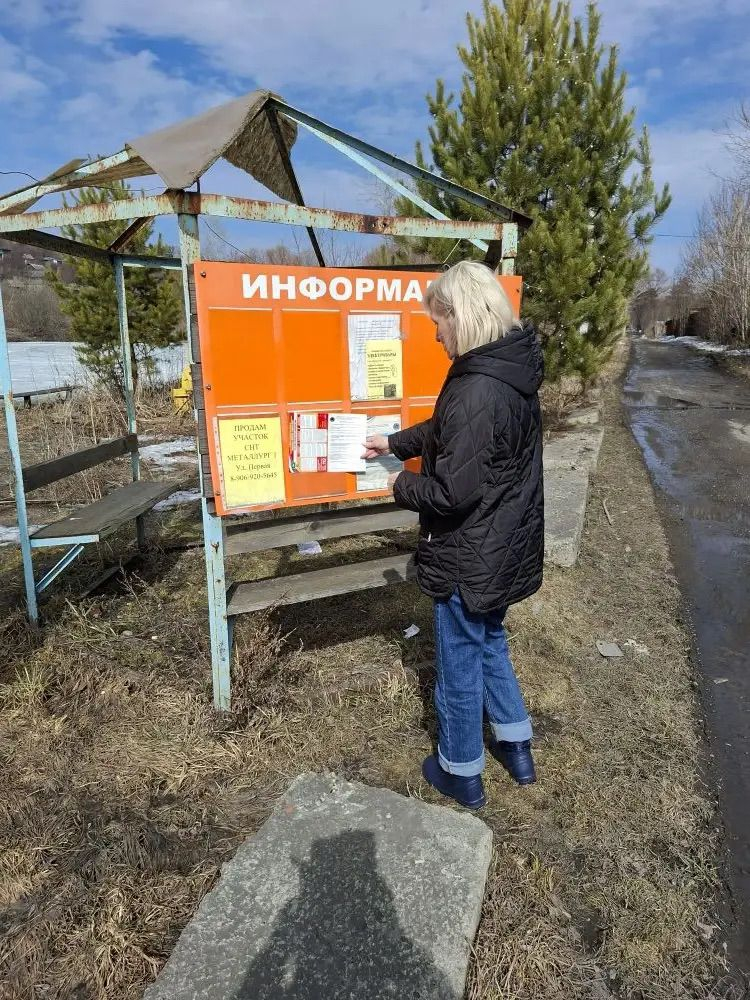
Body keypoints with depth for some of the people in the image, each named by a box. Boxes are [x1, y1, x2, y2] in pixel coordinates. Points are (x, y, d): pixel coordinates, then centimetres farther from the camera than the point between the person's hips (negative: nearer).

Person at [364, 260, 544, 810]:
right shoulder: (513, 372, 3)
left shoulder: (477, 391, -28)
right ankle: (517, 747, 43)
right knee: (489, 640, 27)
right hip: (507, 546, 9)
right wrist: (394, 442, 22)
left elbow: (451, 491, -28)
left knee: (459, 661, 11)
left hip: (471, 556, -9)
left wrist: (402, 485, -9)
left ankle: (461, 772, 34)